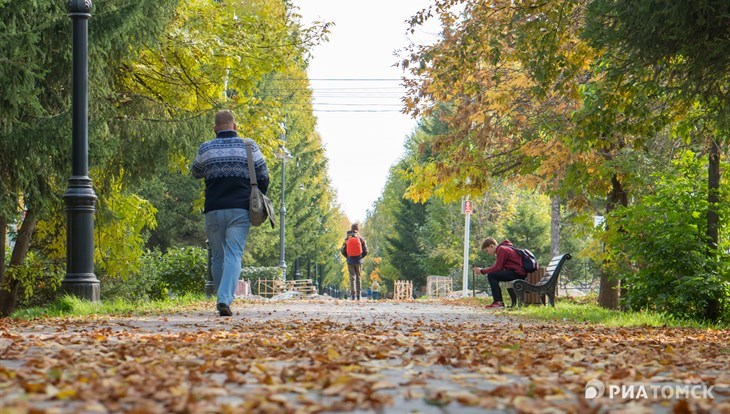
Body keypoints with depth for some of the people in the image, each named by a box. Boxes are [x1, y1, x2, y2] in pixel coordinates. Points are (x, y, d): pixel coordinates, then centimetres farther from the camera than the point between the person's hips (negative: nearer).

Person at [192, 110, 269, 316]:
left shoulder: (206, 148, 5)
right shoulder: (249, 147, 3)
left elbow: (196, 172, 22)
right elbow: (263, 177, 6)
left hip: (213, 210, 1)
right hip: (240, 210, -1)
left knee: (217, 257, 13)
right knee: (233, 256, -7)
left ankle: (223, 299, 16)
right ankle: (225, 299, -23)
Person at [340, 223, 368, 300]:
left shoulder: (347, 239, -1)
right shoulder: (361, 239, -3)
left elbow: (342, 251, 0)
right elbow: (365, 251, -5)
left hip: (350, 260, 0)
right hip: (358, 261, 0)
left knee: (352, 277, 3)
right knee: (358, 277, 9)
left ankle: (353, 295, -7)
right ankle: (358, 295, 7)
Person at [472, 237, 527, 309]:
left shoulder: (501, 249, -10)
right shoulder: (504, 248, 22)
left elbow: (497, 268, -15)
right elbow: (499, 267, 18)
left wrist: (482, 271, -7)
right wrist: (485, 270, 10)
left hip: (517, 273, -11)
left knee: (491, 276, -14)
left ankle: (498, 302, -13)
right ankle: (515, 302, 32)